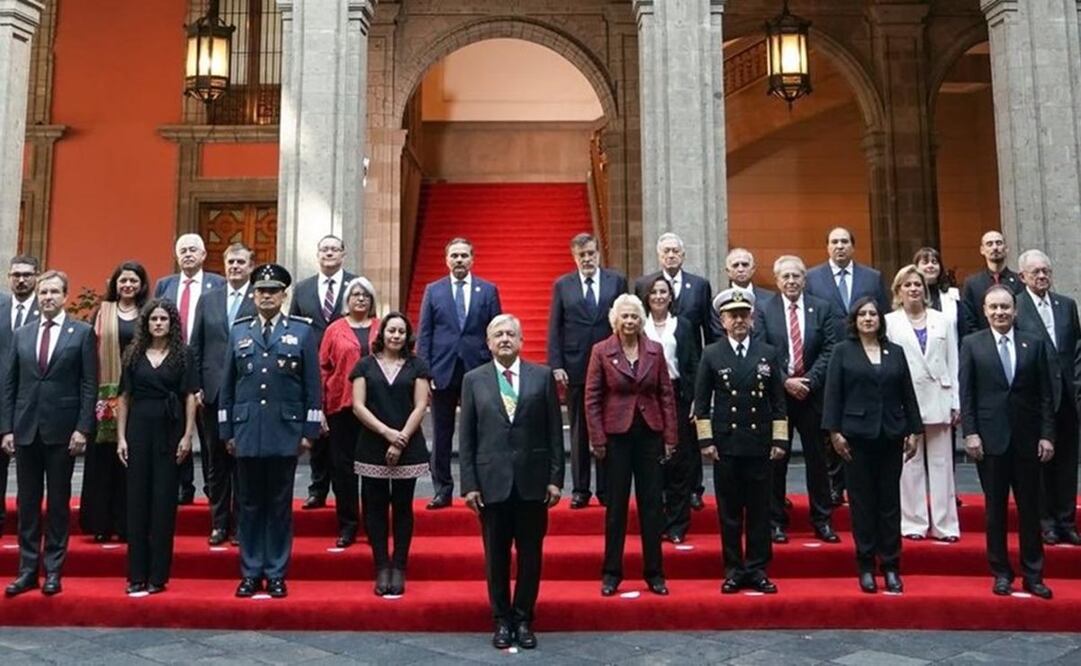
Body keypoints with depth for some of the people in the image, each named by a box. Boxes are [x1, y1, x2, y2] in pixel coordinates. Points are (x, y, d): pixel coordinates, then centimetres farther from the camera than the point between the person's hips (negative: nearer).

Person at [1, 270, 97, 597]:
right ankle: (28, 569, 15)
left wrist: (82, 428, -10)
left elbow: (89, 384, -4)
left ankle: (53, 570, 12)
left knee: (58, 501, 4)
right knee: (27, 502, 8)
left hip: (62, 430, -3)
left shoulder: (82, 333, 0)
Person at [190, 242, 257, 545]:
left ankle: (241, 524, 15)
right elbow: (196, 347, 10)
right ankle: (219, 523, 19)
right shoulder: (208, 300, 10)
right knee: (217, 461, 9)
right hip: (213, 392, 3)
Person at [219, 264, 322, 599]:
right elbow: (227, 385, 10)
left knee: (280, 505, 5)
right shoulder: (239, 331, 10)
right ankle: (251, 573, 18)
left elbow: (313, 386, 1)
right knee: (250, 504, 8)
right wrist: (226, 430, 6)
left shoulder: (302, 331, 3)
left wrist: (309, 431, -3)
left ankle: (276, 574, 15)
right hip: (247, 431, 2)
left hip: (285, 431, -2)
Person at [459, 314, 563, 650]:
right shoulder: (474, 380, 3)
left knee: (530, 554, 7)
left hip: (532, 480, 0)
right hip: (492, 480, 0)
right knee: (496, 555, 8)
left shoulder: (542, 376, 3)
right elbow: (466, 436, 2)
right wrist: (469, 483, -3)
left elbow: (554, 431, 3)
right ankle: (502, 620, 22)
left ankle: (523, 619, 22)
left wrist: (555, 478, -2)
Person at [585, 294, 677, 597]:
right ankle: (612, 573, 16)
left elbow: (667, 395, 6)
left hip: (650, 434, 2)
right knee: (616, 505, 6)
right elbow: (592, 398, -3)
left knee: (652, 504, 7)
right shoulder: (601, 351, -2)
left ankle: (654, 573, 17)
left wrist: (671, 436, 1)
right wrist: (597, 439, -8)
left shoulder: (655, 350, 4)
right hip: (617, 435, -2)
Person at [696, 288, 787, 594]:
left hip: (759, 445, 1)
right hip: (725, 445, -1)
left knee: (759, 510, 5)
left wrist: (780, 440, 2)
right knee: (729, 511, 5)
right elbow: (702, 402, 3)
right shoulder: (711, 355, 3)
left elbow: (778, 401, 7)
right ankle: (733, 571, 15)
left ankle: (757, 570, 15)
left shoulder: (768, 354, 7)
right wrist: (705, 440, -3)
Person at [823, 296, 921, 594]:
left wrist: (913, 432, 6)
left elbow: (908, 394, 10)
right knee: (862, 501, 3)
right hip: (856, 436, -2)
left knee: (890, 501, 6)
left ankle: (890, 566, 15)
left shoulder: (896, 352, 10)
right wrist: (834, 432, -8)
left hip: (890, 436, 3)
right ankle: (866, 566, 12)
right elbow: (833, 394, -2)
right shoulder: (843, 351, 2)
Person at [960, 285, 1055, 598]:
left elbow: (1045, 395, 4)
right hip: (990, 437, -1)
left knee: (1030, 507, 8)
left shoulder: (1034, 344, 5)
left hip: (1027, 438, 1)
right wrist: (970, 433, -8)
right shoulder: (972, 344, 2)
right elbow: (966, 393, -1)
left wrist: (1047, 435, -2)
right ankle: (1001, 572, 17)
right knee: (995, 507, 7)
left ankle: (1033, 574, 18)